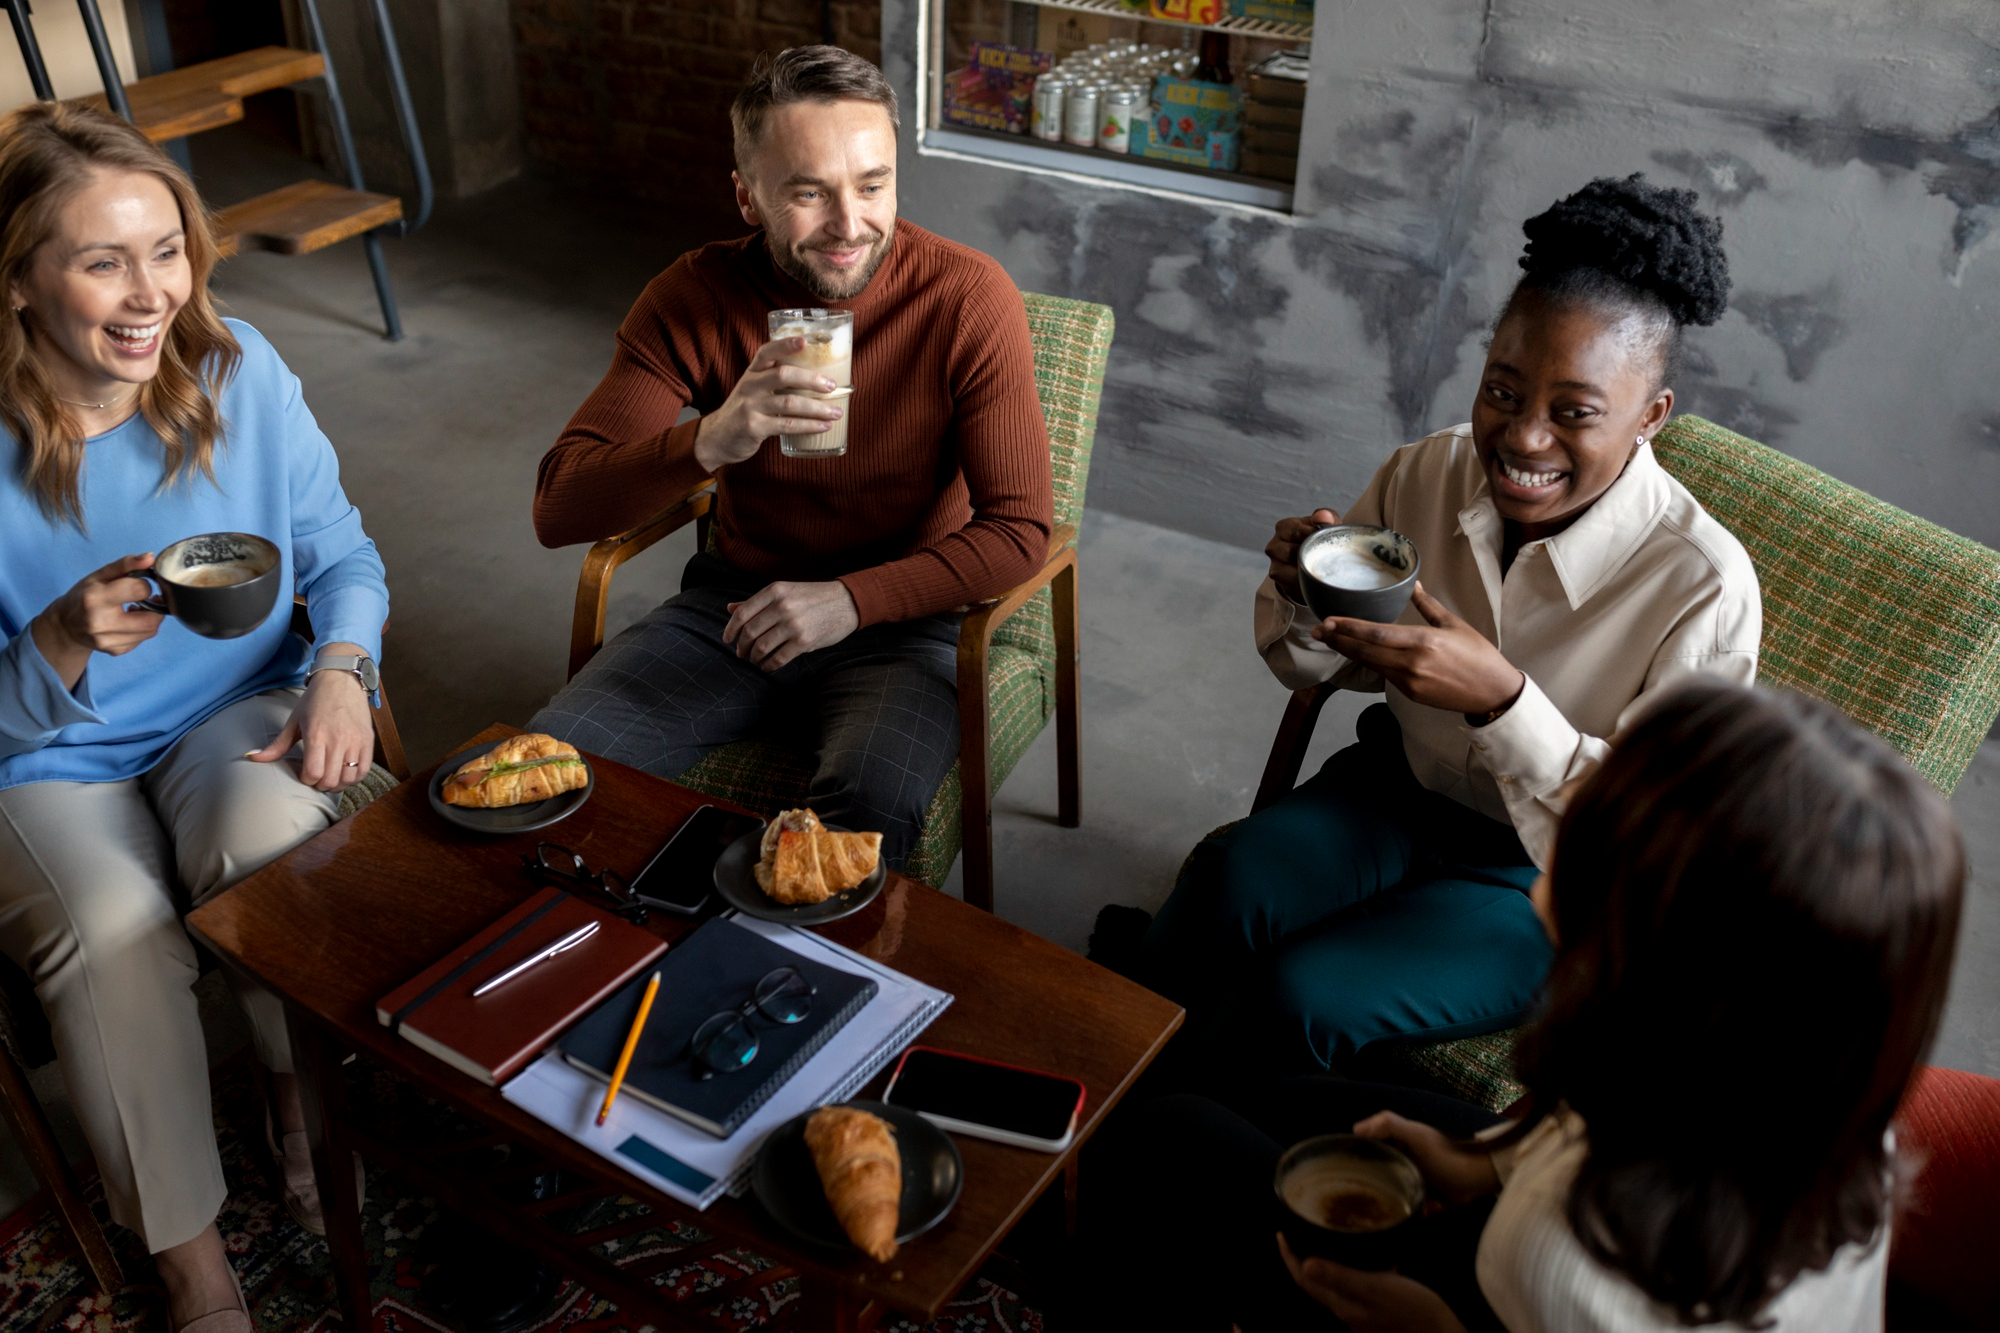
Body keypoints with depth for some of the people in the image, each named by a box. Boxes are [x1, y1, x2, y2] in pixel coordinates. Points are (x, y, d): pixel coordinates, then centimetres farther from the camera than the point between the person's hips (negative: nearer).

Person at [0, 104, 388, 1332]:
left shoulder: (237, 370, -7)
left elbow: (342, 555, 2)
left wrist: (342, 668, -17)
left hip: (238, 713, 2)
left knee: (270, 826, -33)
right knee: (112, 929, -32)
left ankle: (307, 1094, 0)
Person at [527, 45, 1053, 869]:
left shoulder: (969, 299, -15)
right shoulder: (694, 298, -9)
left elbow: (1019, 531, -12)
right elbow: (557, 511, -15)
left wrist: (850, 599, -22)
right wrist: (710, 442, -33)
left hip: (898, 621, -3)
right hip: (733, 603, 3)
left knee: (871, 802, -34)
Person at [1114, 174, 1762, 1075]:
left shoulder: (1703, 587, -23)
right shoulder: (1427, 475, -9)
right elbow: (1314, 667, 7)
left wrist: (1500, 699, -36)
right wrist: (1302, 594, -19)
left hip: (1554, 878, -4)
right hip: (1401, 785, 4)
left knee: (1298, 997, -26)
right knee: (1226, 883, -28)